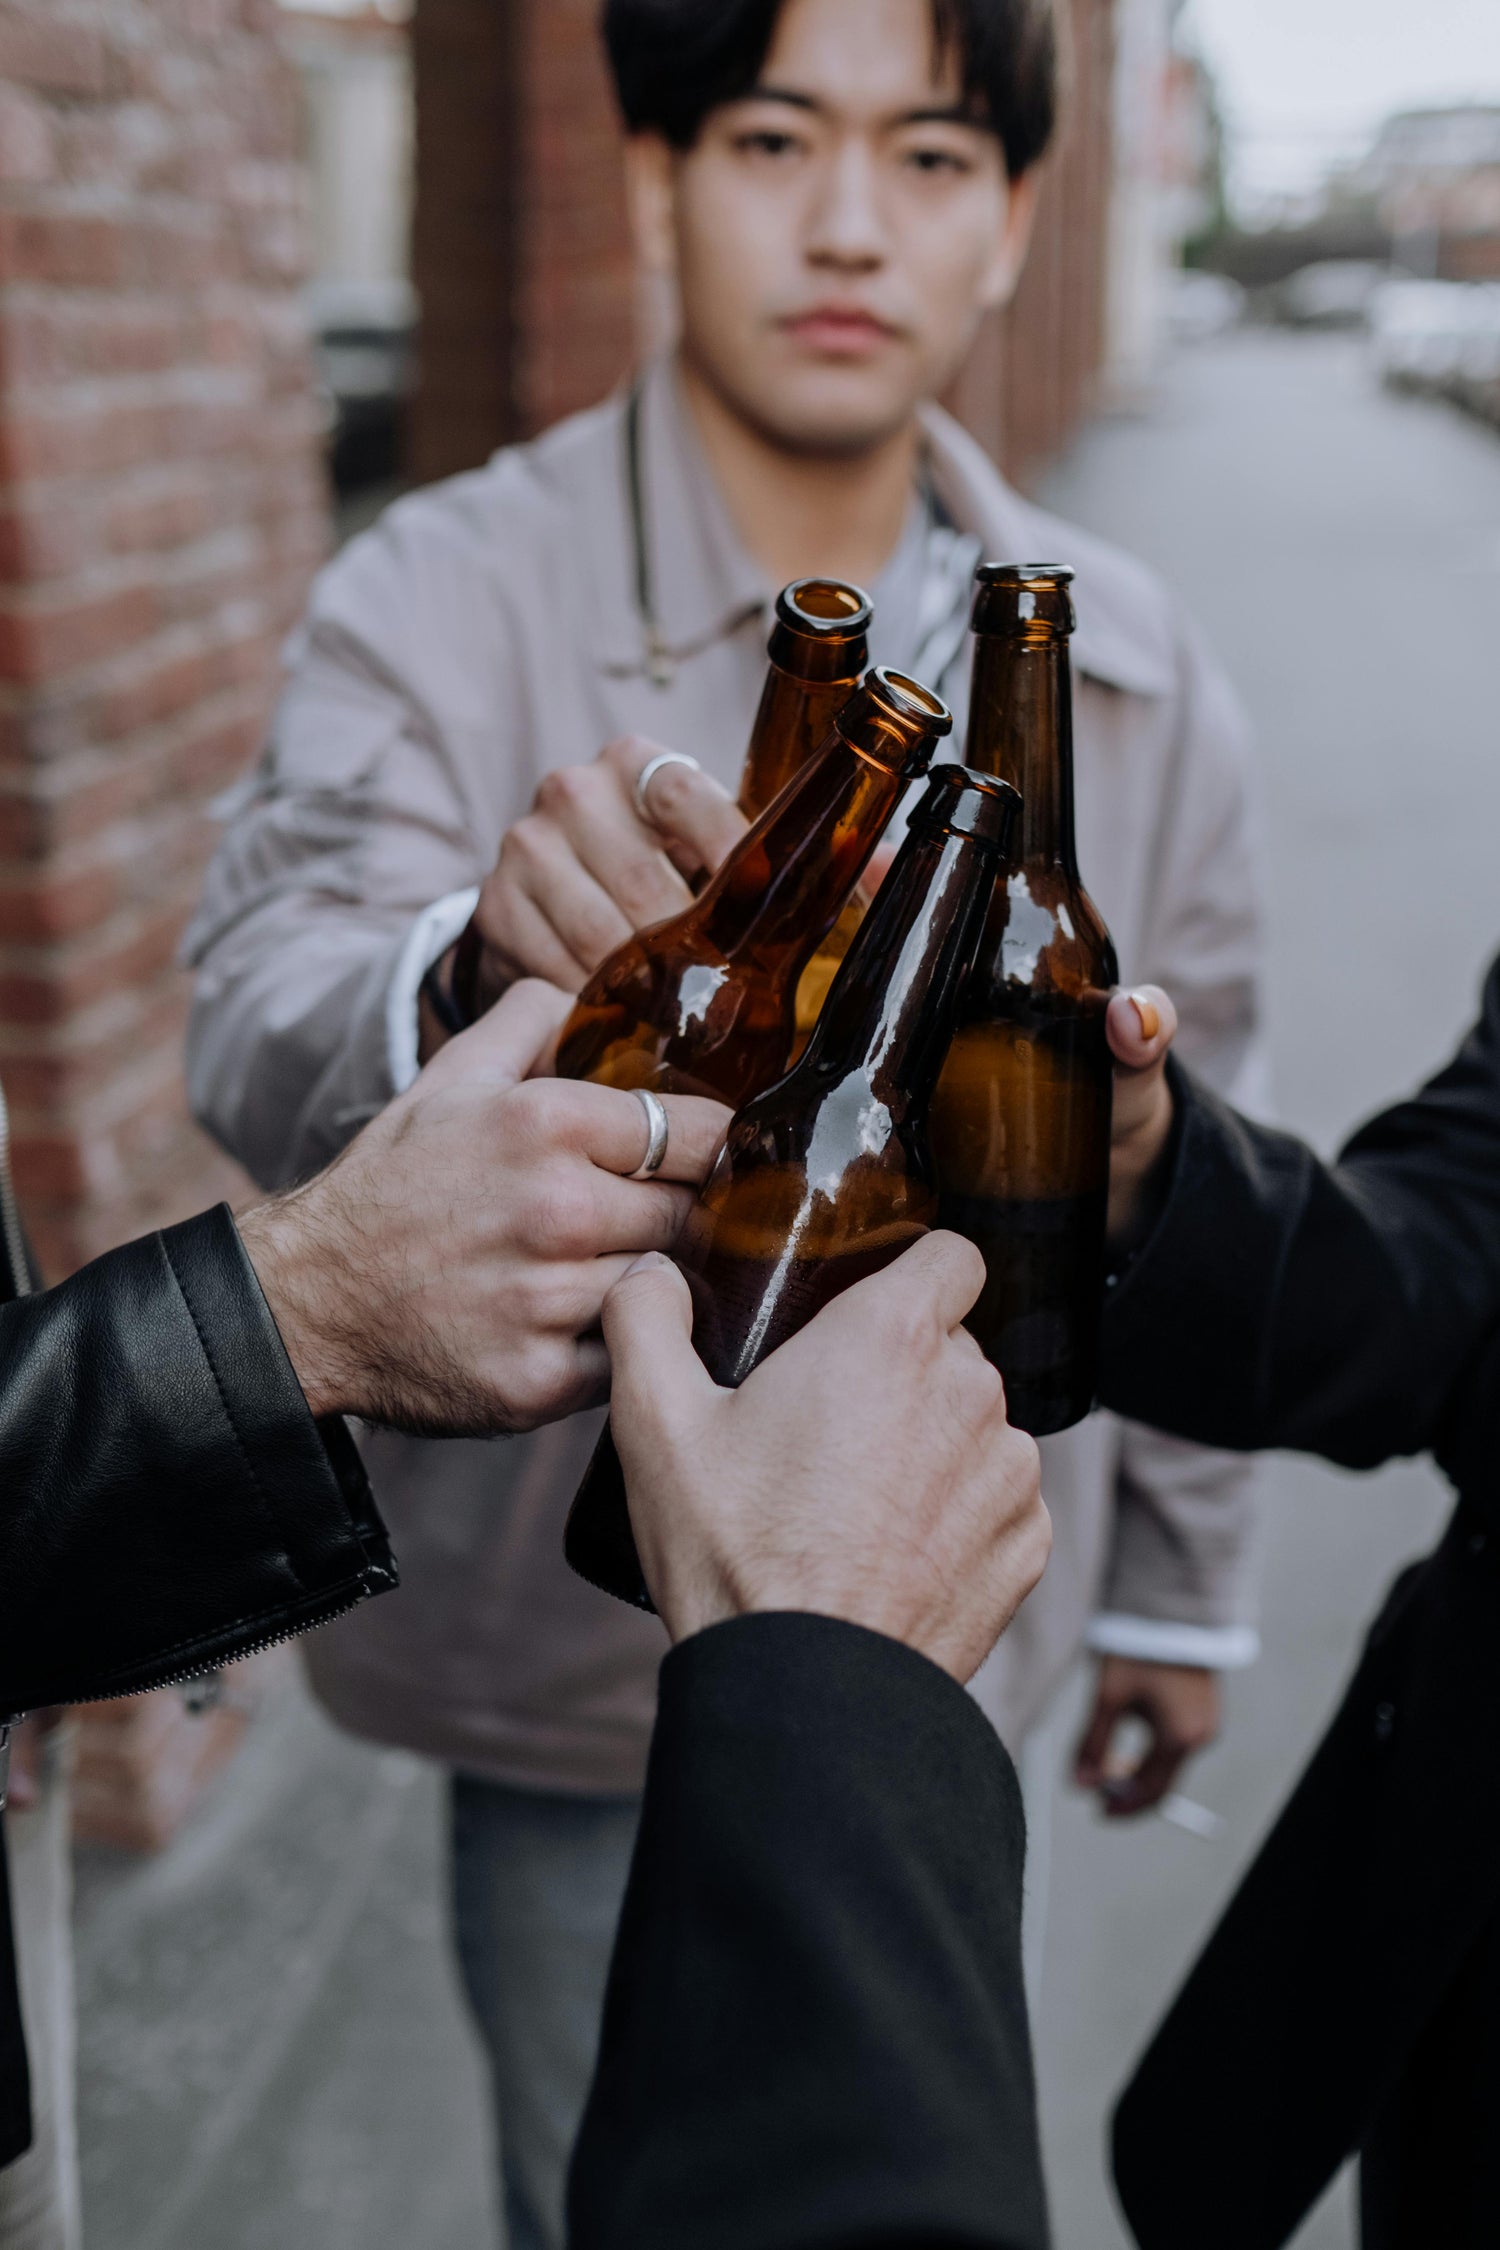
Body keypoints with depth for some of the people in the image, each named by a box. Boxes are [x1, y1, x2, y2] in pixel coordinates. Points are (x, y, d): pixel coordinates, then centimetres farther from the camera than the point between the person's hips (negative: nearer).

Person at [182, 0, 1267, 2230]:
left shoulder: (1130, 671, -3)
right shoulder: (444, 599, -14)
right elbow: (263, 1041, -30)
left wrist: (1178, 1578, 12)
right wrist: (480, 972, -52)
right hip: (595, 1647, -3)